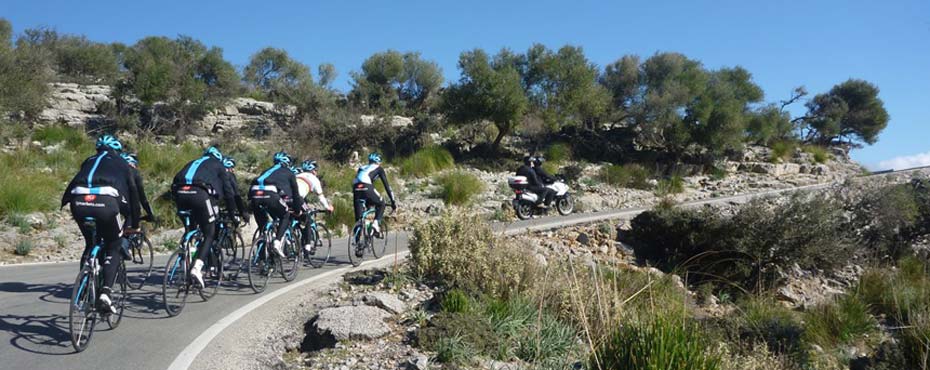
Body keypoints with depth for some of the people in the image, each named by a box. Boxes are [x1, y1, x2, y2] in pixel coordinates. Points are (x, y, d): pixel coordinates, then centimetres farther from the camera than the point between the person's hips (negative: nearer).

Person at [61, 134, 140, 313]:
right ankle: (105, 292, -3)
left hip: (79, 201, 3)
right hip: (106, 201, -3)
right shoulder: (121, 164, 27)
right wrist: (134, 224, 36)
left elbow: (73, 185, 35)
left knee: (90, 244, 26)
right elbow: (133, 194, 29)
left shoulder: (89, 161, 35)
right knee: (114, 247, 13)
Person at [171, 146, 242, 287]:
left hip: (180, 192, 5)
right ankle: (197, 267, -15)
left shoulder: (193, 163, 37)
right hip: (200, 193, -5)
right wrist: (234, 211, 27)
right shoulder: (218, 165, 25)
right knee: (209, 235, 3)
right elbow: (228, 189, 20)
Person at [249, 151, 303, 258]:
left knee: (262, 223, 26)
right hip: (270, 195, -5)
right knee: (285, 216, 17)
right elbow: (295, 193, 27)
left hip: (254, 194, 5)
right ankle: (277, 241, -1)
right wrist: (297, 210, 38)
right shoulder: (289, 173, 26)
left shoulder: (268, 171, 40)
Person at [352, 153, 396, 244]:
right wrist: (393, 201, 23)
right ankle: (376, 223, 0)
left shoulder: (362, 168, 37)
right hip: (366, 188, -4)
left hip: (356, 188, 4)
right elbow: (387, 185, 19)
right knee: (381, 204, 23)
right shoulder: (378, 168, 23)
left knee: (358, 218, 9)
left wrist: (368, 202, 44)